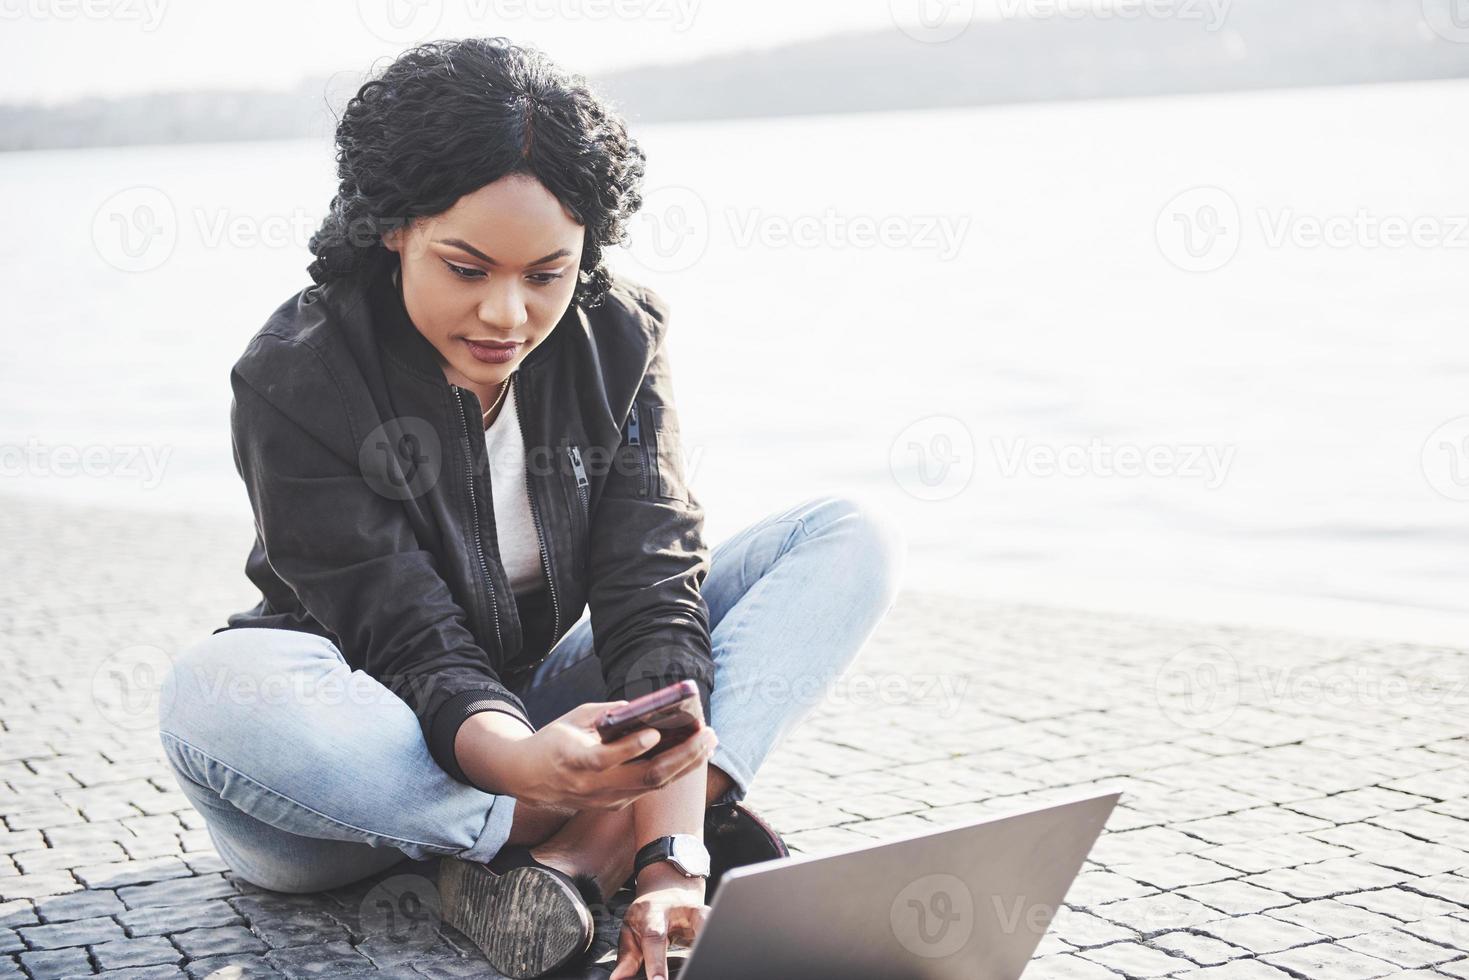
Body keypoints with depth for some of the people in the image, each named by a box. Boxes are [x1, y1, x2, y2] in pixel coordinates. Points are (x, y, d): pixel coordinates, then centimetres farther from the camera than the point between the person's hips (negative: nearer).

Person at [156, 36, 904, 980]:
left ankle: (591, 848, -28)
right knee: (219, 692, -39)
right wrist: (523, 763, -48)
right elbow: (415, 645, -24)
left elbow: (652, 595, -18)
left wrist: (672, 857, -31)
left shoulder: (619, 340, -8)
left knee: (854, 537, -11)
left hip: (555, 713, 4)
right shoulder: (295, 382, -19)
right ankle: (609, 833, -26)